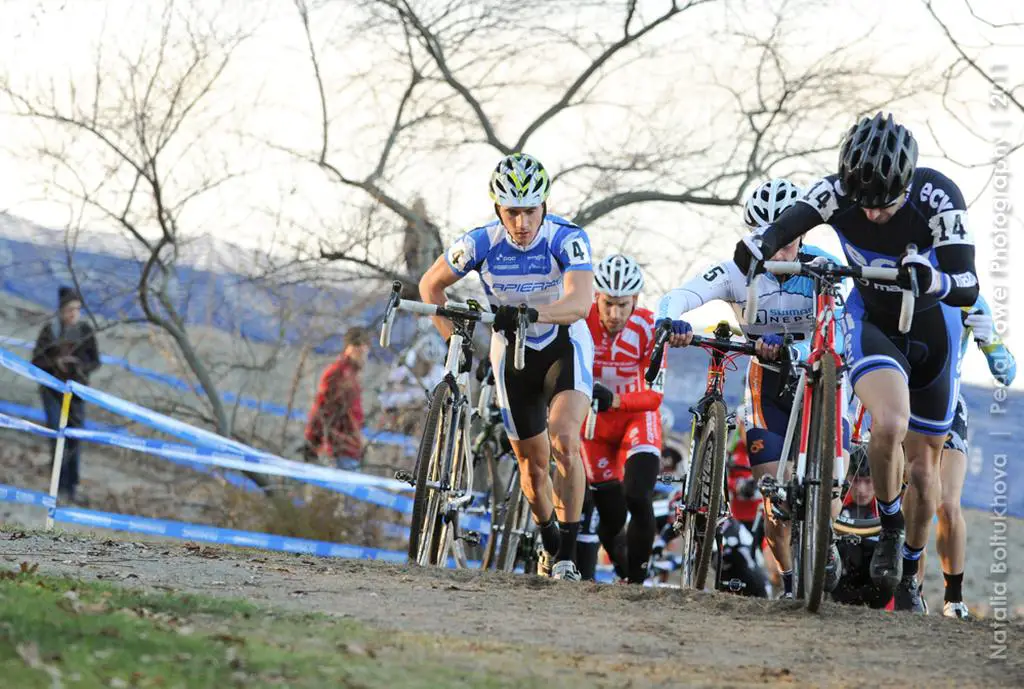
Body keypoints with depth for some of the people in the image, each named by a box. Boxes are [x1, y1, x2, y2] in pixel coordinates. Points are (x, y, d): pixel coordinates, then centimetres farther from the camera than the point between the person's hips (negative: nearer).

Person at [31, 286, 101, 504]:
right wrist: (55, 362, -21)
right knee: (58, 437, -8)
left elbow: (95, 361, 3)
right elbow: (36, 360, -3)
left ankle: (72, 486, 14)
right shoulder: (50, 330, -6)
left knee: (75, 438, 2)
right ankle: (60, 487, -3)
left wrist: (81, 365, -17)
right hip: (52, 389, -2)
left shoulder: (85, 331, -1)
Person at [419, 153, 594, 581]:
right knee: (532, 462, 7)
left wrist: (529, 312, -56)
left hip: (565, 345, -2)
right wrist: (453, 340, -11)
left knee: (564, 440, -26)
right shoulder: (481, 244, -20)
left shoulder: (567, 239, -27)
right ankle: (549, 545, 34)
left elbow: (580, 303, -41)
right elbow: (430, 286, -3)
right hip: (513, 352, 2)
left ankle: (568, 554, -20)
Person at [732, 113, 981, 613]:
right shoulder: (837, 192, -24)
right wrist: (756, 250, -58)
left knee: (923, 466, 8)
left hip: (931, 327, 0)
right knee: (890, 425, -30)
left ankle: (909, 576, 30)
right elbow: (783, 228, -36)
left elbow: (967, 288, -35)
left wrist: (930, 280, -55)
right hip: (870, 321, 0)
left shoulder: (938, 196, -30)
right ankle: (890, 525, -3)